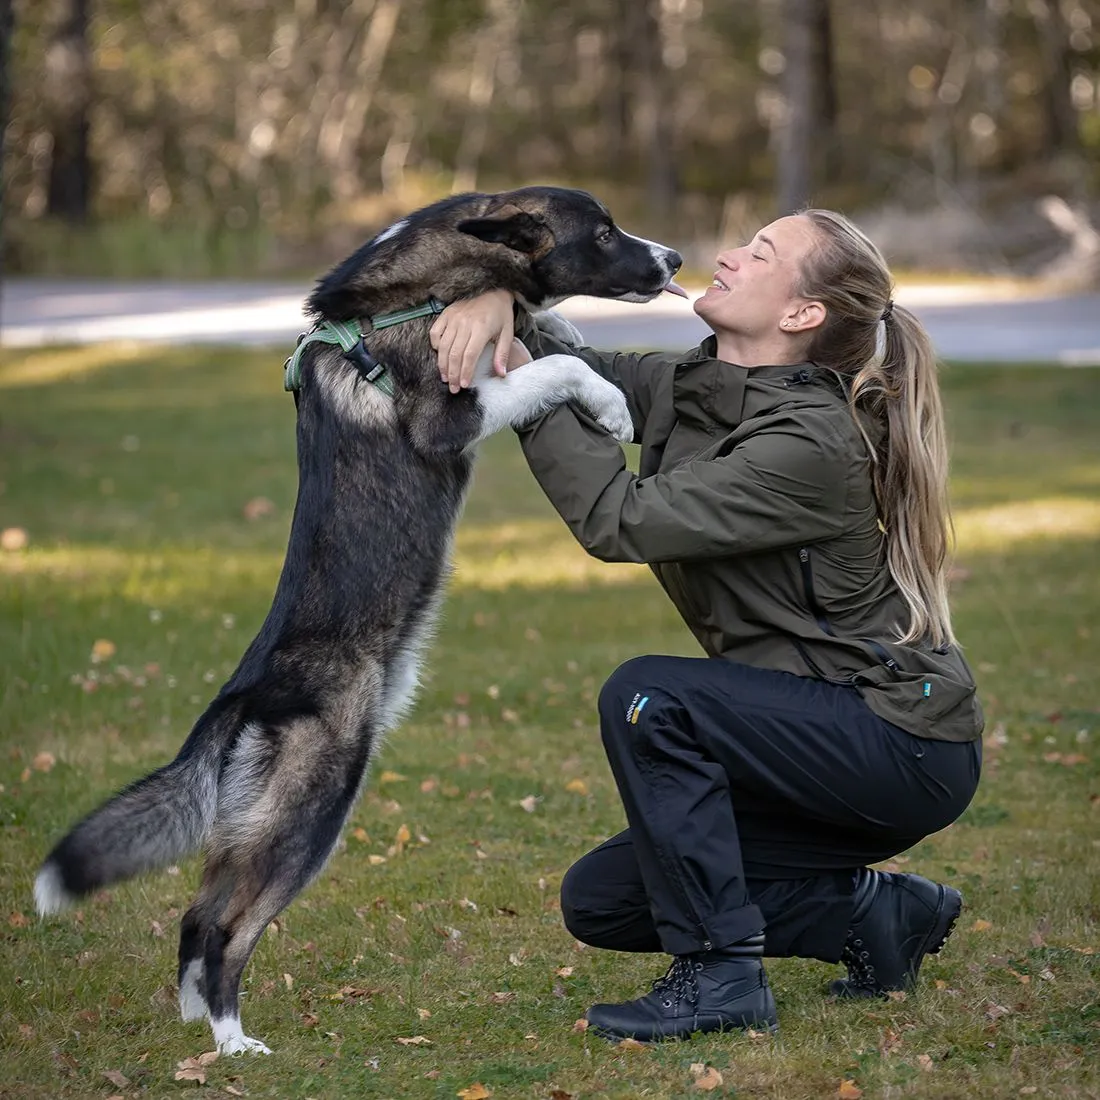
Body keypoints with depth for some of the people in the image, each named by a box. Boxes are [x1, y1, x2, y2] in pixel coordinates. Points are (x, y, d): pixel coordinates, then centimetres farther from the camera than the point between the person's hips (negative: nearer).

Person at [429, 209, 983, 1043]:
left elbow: (623, 520, -27)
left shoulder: (811, 443, -24)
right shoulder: (690, 389, 2)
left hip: (908, 747, -9)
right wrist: (495, 303, -13)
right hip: (829, 743, 9)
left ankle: (722, 976, -17)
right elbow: (576, 372, 9)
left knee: (648, 698, -27)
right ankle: (875, 911, 12)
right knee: (600, 902, 5)